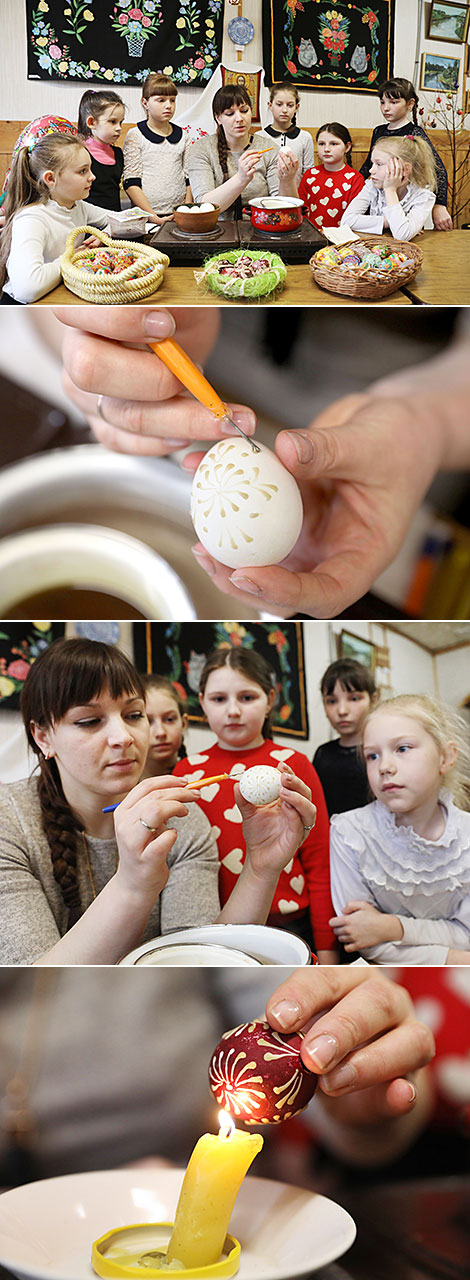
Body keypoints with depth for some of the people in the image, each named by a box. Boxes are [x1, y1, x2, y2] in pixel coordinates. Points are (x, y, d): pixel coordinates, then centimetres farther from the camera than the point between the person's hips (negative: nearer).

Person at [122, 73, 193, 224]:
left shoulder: (182, 137, 14)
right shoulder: (135, 136, 2)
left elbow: (189, 180, 15)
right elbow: (131, 184, -5)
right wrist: (153, 217, -13)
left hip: (178, 215, 3)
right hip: (145, 216, -3)